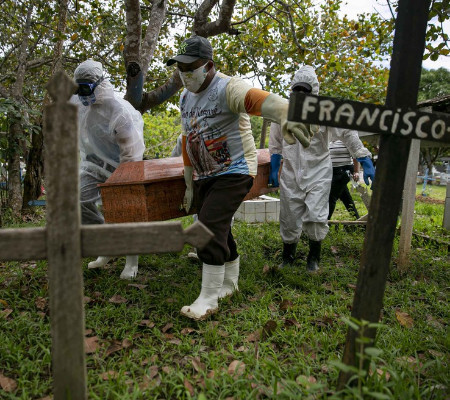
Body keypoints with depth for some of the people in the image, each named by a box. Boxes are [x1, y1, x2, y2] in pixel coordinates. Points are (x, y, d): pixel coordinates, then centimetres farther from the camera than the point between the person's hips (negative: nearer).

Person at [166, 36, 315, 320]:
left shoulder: (227, 88, -16)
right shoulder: (186, 97, 10)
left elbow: (257, 99, -39)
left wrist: (285, 114, -62)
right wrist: (189, 184, 18)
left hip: (234, 172, -8)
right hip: (204, 176, 8)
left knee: (210, 228, -16)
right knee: (219, 230, 13)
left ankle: (209, 299, -2)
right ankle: (229, 283, 33)